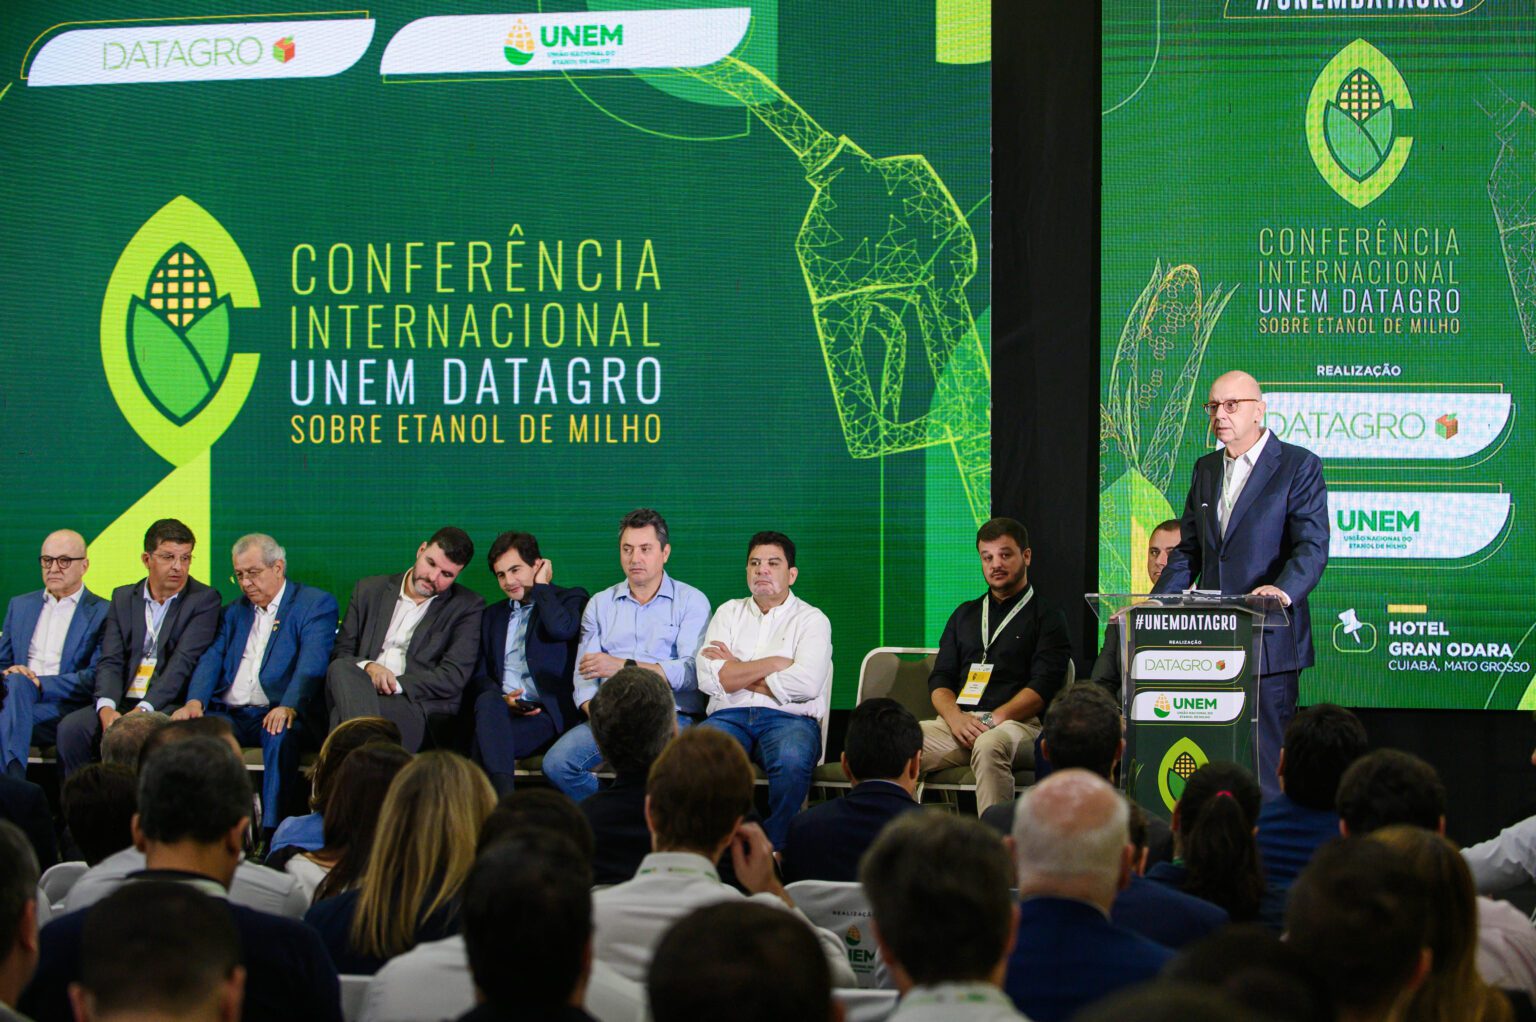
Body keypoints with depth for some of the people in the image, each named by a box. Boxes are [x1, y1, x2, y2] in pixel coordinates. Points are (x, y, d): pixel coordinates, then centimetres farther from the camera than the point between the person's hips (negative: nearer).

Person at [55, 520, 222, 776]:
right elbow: (111, 661, 6)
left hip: (170, 706, -4)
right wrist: (106, 708, -15)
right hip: (122, 702, 4)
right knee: (71, 727, -22)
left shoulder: (204, 600, 2)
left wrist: (143, 710, -22)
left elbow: (183, 663, -10)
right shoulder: (123, 598, 15)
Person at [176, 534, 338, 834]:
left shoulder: (316, 604, 6)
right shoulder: (235, 612, 25)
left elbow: (312, 664, -10)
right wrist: (195, 701, -10)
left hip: (277, 714, -4)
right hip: (228, 715, 4)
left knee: (281, 735, -38)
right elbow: (212, 659, 11)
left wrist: (289, 707, -29)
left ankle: (271, 831, -39)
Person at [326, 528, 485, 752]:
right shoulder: (370, 590, 20)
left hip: (418, 704, -3)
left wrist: (395, 685, -13)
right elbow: (340, 653, 15)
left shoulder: (467, 606, 10)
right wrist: (368, 667, -10)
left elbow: (454, 676, -2)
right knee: (342, 669, -36)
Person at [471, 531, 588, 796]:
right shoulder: (493, 615, 28)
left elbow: (560, 629, -14)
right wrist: (500, 698, -3)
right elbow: (481, 674, 21)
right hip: (500, 711, 4)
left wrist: (541, 585, 2)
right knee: (488, 701, -36)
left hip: (549, 714, -4)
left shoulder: (571, 599, 11)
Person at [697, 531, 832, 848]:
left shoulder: (811, 620, 11)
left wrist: (739, 673, 0)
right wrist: (774, 663, -1)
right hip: (730, 715, 2)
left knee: (792, 760, -38)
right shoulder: (728, 613, 20)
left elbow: (806, 683, -8)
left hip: (789, 718, -2)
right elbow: (709, 679, 3)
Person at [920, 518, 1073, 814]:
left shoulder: (1047, 618, 12)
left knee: (989, 745, -41)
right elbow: (940, 679, 19)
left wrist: (994, 719, -15)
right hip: (958, 723, 4)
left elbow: (1042, 687, -1)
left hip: (1018, 724, -4)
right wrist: (956, 718, -4)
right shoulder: (965, 615, 27)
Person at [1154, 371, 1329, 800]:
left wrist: (1283, 591, -30)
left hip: (1268, 639, -6)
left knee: (1267, 760, -7)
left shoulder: (1299, 466, -2)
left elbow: (1312, 547, -12)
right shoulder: (1206, 469, 18)